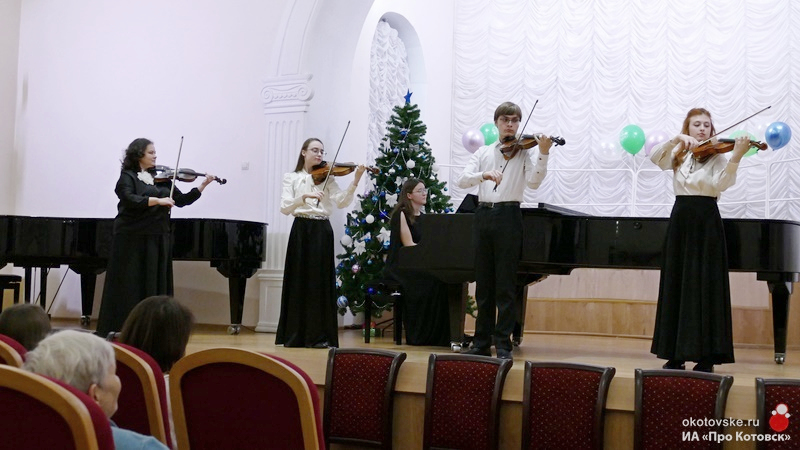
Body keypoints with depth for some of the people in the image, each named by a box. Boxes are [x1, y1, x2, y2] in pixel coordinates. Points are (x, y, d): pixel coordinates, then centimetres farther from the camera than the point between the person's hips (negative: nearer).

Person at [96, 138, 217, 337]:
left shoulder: (161, 178, 13)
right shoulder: (128, 177, -1)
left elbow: (181, 200, 12)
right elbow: (130, 200, -19)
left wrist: (203, 185, 3)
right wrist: (157, 200, -24)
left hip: (158, 240, 5)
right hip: (133, 239, -5)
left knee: (156, 285, 5)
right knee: (130, 287, -2)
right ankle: (120, 330, 5)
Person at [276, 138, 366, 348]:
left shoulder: (327, 178, 10)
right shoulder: (292, 178, 6)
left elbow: (341, 202, -5)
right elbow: (285, 208, -7)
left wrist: (355, 181, -18)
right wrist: (304, 196, -23)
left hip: (322, 232, 1)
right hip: (301, 230, -1)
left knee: (321, 282, -1)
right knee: (298, 282, 1)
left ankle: (319, 336, 3)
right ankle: (295, 335, 10)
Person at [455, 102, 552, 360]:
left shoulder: (524, 152, 5)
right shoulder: (483, 153, 14)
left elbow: (533, 182, -11)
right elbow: (461, 180, 1)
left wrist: (543, 154, -25)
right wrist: (483, 175, -18)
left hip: (508, 217, -3)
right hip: (483, 216, 4)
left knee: (505, 286, -3)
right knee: (483, 284, 8)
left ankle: (503, 345, 2)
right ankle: (482, 343, 16)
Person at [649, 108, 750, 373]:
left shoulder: (717, 156, 0)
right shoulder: (679, 156, 13)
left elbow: (722, 184, -18)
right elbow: (655, 157, -4)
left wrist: (736, 156, -32)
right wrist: (676, 140, -16)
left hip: (706, 224, -5)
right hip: (680, 222, 5)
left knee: (705, 287, -7)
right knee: (676, 286, 5)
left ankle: (706, 356, -3)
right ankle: (676, 353, 11)